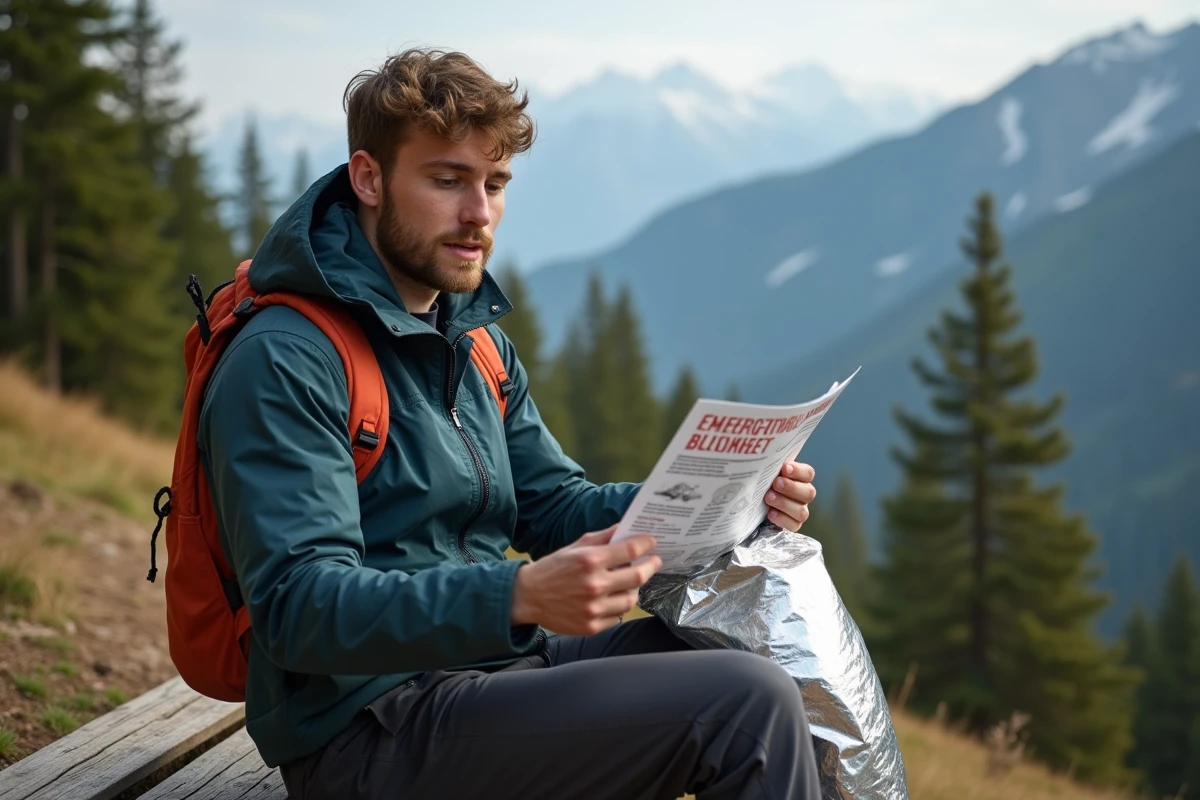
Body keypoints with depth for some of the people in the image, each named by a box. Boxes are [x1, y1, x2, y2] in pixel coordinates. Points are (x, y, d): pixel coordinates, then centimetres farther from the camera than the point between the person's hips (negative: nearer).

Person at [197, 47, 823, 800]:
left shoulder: (476, 339, 15)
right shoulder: (282, 363, -16)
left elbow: (553, 506, 17)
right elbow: (300, 608, -24)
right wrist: (520, 596, -38)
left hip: (492, 667, 9)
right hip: (371, 729, -9)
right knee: (748, 703, -21)